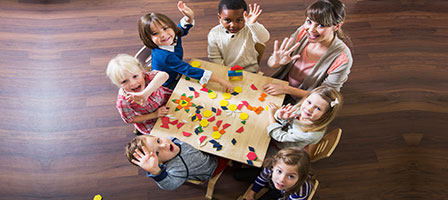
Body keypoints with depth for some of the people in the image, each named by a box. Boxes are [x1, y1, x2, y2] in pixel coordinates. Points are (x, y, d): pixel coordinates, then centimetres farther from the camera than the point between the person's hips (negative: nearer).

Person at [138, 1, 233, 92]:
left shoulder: (174, 36, -16)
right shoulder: (164, 56, -37)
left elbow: (183, 28, 4)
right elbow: (189, 70, -41)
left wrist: (190, 16, -22)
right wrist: (220, 80, -43)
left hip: (177, 76, 8)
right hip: (166, 88, -8)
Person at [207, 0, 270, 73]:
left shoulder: (249, 29, -14)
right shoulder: (214, 34, -8)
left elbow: (264, 38, -32)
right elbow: (215, 58, -1)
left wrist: (253, 24, -46)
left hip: (248, 71, -1)